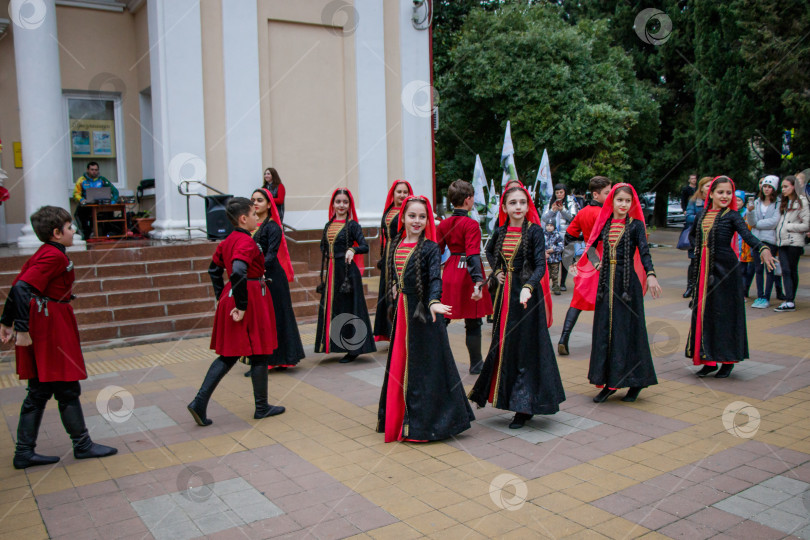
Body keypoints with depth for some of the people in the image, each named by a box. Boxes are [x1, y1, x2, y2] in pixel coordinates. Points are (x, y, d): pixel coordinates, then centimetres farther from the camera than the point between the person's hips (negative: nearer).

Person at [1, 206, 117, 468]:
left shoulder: (42, 253, 13)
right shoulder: (55, 256, -16)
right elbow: (21, 289, -25)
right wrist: (22, 328, -26)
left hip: (41, 325, 10)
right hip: (52, 328, -10)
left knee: (39, 391, 14)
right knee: (67, 389, 2)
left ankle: (24, 453, 19)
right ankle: (83, 445, 14)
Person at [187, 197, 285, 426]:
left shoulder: (227, 241, 10)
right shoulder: (247, 242, -18)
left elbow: (214, 270, 18)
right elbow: (238, 273, -31)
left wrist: (222, 298, 21)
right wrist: (242, 306, -24)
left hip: (230, 298, 9)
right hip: (253, 299, -9)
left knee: (229, 354, 13)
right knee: (259, 353, 6)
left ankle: (200, 402, 5)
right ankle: (262, 407, 19)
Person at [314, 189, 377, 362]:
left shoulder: (352, 225, -5)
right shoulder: (328, 225, 12)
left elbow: (365, 247, -13)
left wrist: (352, 250, -32)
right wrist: (324, 273, 13)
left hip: (347, 270, -6)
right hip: (331, 270, 6)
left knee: (348, 308, -3)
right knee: (330, 307, 8)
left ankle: (353, 349, 3)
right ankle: (333, 344, 18)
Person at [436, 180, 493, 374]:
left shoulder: (443, 224, 4)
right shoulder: (471, 224, -14)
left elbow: (436, 252, 6)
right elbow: (473, 255, -24)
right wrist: (478, 282, -30)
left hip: (450, 274, 6)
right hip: (466, 276, -6)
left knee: (442, 319, 12)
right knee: (473, 323, 6)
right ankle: (476, 364, 16)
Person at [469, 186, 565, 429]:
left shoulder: (534, 231, -9)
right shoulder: (501, 232, 6)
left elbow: (540, 265, -17)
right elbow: (489, 251, 27)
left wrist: (527, 287, -33)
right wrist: (496, 271, 10)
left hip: (527, 294, -5)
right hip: (506, 293, 5)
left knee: (525, 347, -2)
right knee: (503, 344, 10)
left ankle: (524, 407, 7)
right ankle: (508, 397, 25)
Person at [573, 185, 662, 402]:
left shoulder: (635, 225, -3)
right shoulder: (605, 225, 9)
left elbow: (644, 252, -14)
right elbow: (592, 247, 21)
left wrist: (651, 275, -28)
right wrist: (578, 265, 22)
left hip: (627, 282, -4)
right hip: (606, 281, 4)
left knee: (627, 329, -2)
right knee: (605, 330, 5)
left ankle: (635, 381, 11)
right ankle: (609, 382, 13)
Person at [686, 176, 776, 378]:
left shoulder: (732, 216, -4)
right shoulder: (702, 215, 10)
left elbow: (747, 234, -22)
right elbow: (693, 234, 29)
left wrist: (763, 249, -40)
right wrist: (699, 249, 11)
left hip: (725, 268, -5)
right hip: (704, 268, 5)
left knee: (724, 312, -1)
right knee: (704, 311, 5)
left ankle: (728, 360, 11)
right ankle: (709, 360, 15)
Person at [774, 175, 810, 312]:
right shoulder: (784, 203, 18)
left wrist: (788, 227, -8)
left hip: (794, 242, -6)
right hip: (782, 242, 6)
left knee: (792, 271, -1)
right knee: (785, 270, -4)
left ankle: (790, 301, 2)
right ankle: (789, 302, -7)